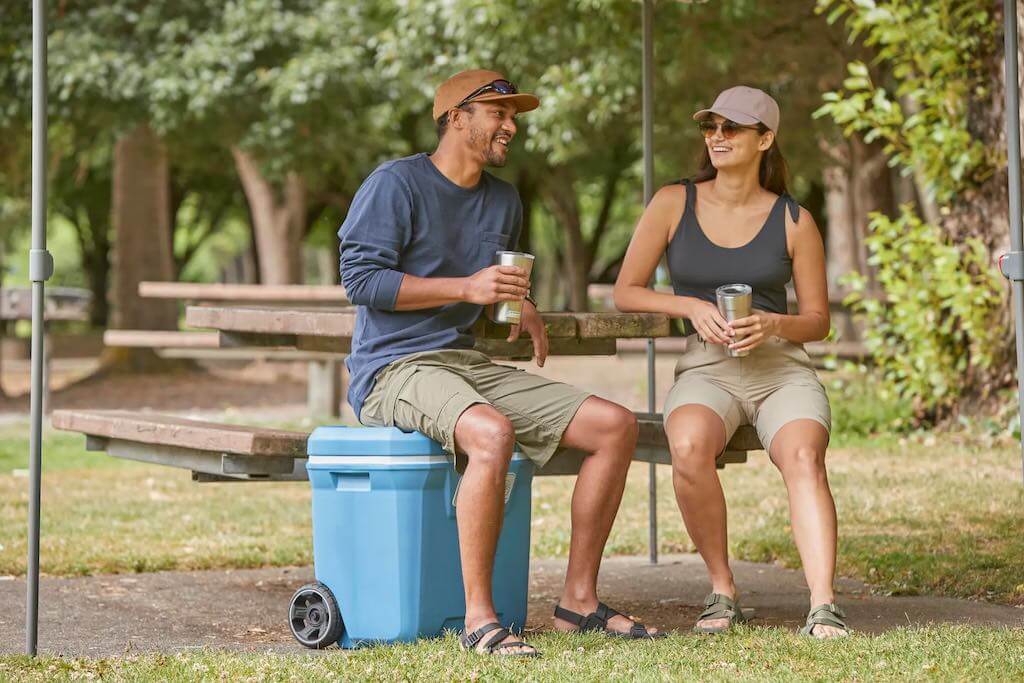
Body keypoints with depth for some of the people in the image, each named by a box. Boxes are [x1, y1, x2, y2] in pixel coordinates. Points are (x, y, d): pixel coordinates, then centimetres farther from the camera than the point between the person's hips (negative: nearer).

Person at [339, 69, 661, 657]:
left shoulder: (504, 201, 18)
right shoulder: (394, 184, -7)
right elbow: (360, 278, -15)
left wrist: (524, 307, 11)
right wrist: (467, 287, -20)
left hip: (470, 365, 8)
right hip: (393, 369, -8)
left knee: (616, 426, -6)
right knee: (493, 432, -39)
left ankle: (580, 598, 0)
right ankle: (479, 619, -33)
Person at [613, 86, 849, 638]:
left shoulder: (793, 221, 8)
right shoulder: (674, 204, 8)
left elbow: (818, 320, 12)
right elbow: (625, 292, 9)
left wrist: (772, 324, -11)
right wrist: (691, 307, -9)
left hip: (783, 368, 0)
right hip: (705, 369, 0)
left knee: (803, 456, -33)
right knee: (689, 446, -35)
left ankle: (822, 606, -40)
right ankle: (721, 591, -18)